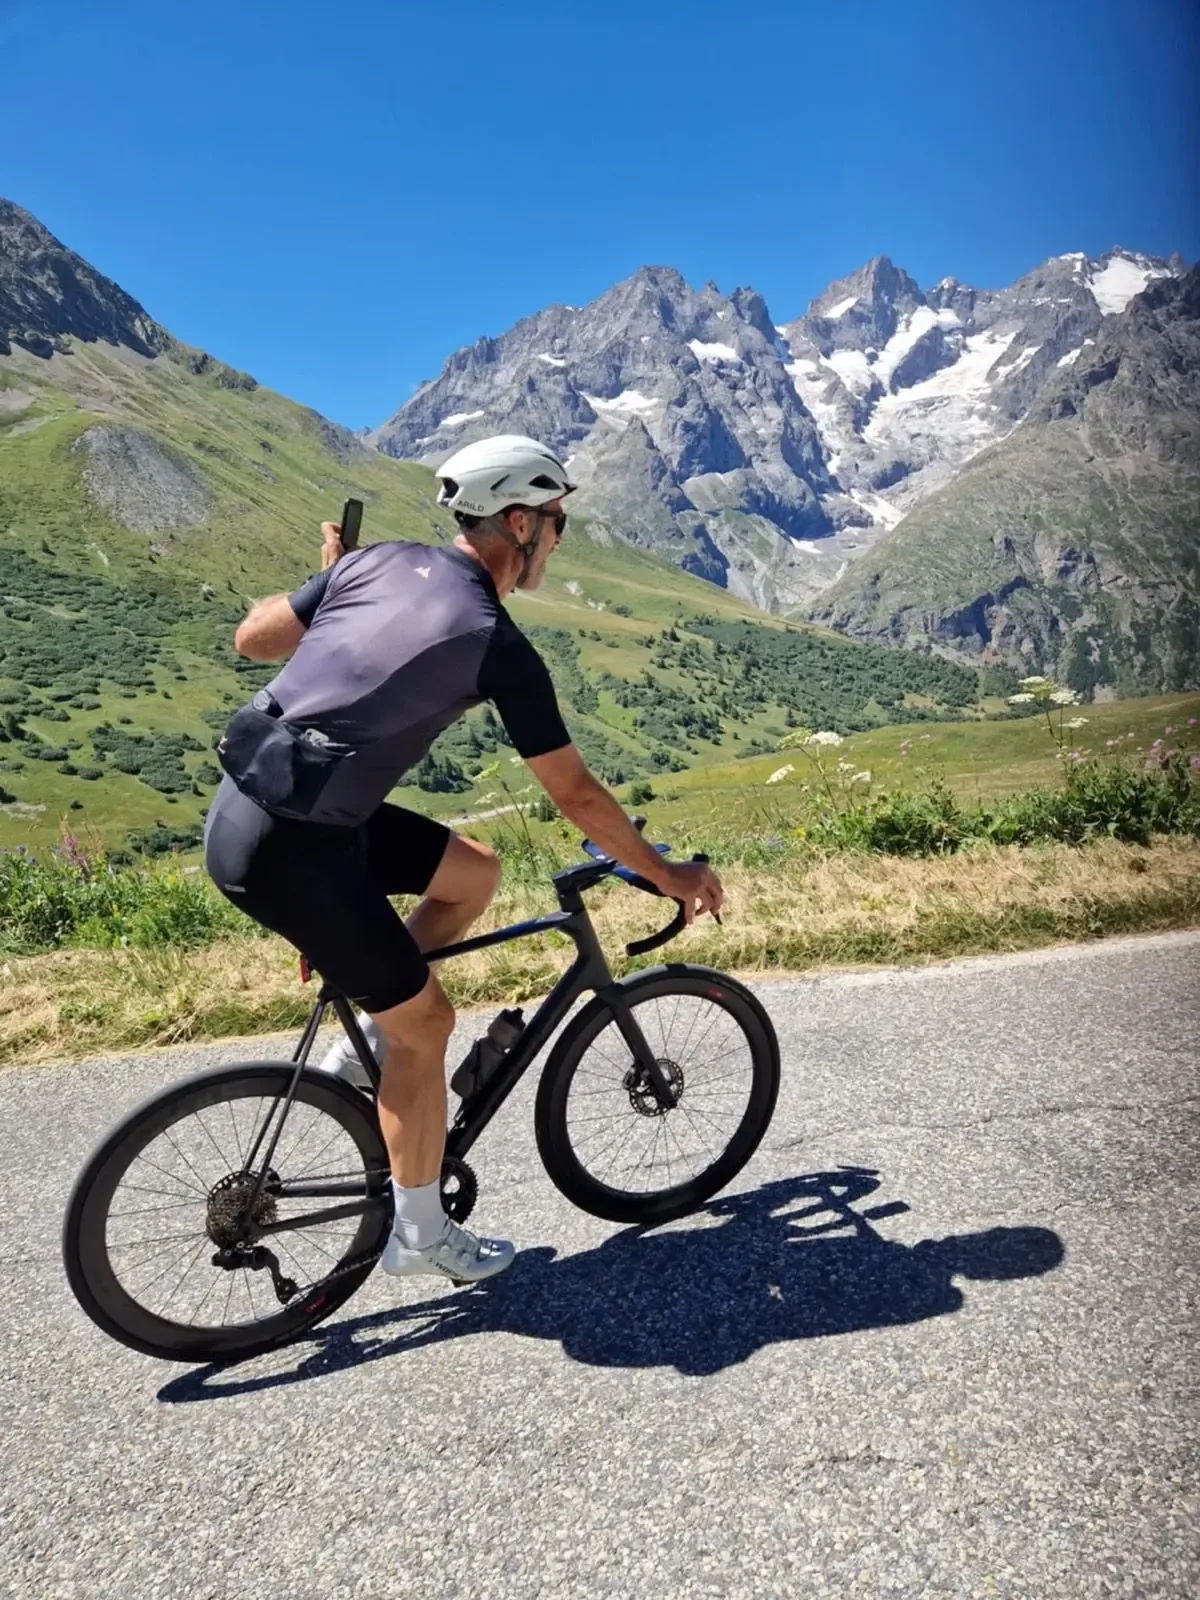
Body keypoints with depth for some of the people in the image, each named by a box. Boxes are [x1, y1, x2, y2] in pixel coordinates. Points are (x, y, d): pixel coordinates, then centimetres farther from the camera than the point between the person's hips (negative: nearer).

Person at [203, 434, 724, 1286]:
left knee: (475, 872, 17)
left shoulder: (378, 559, 6)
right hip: (290, 844, -8)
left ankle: (361, 1042, 25)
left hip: (246, 799, 8)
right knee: (426, 1020, 6)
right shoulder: (499, 645, -12)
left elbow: (252, 637, 11)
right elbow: (574, 792, -7)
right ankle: (422, 1233, 24)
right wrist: (667, 874, 5)